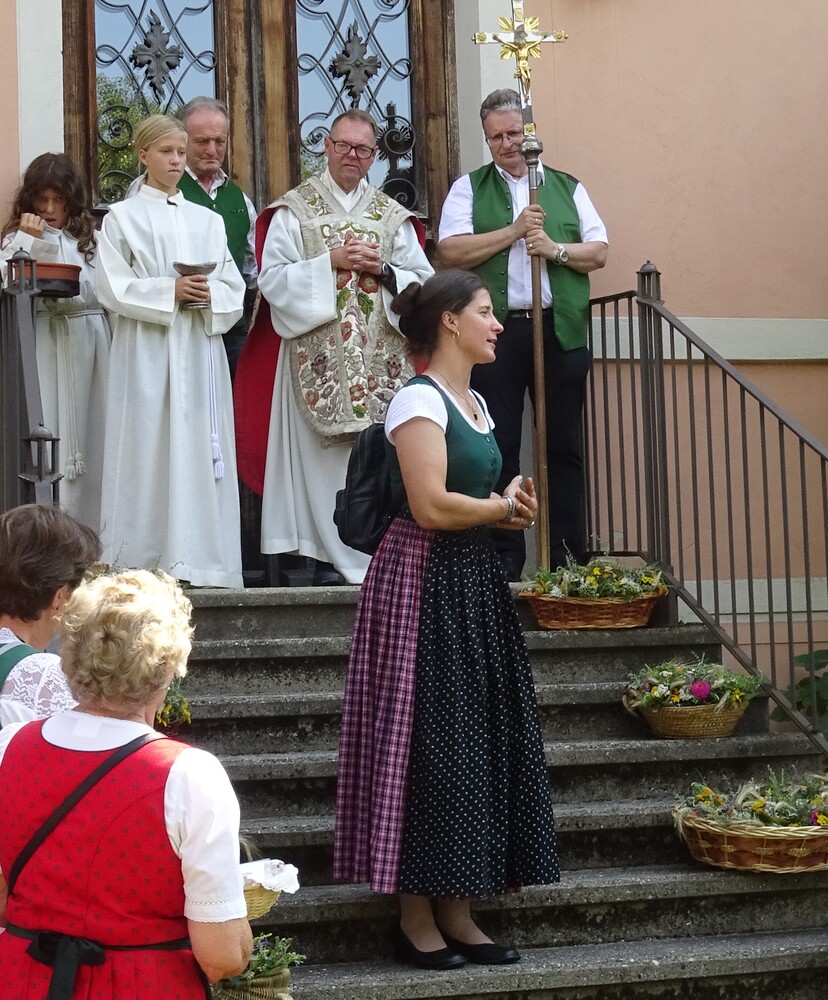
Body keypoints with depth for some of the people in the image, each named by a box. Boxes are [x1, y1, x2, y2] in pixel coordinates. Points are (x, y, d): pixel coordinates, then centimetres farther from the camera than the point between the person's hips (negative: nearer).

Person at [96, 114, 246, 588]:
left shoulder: (208, 221, 16)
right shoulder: (122, 218, 5)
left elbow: (235, 288, 11)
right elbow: (114, 287, -4)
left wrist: (209, 295, -10)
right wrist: (170, 290, -14)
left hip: (201, 349, 3)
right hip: (147, 350, -3)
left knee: (202, 446, -1)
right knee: (150, 448, -6)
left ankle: (202, 559, 1)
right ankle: (142, 562, -2)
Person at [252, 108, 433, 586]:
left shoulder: (393, 215, 15)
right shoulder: (294, 208, 7)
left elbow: (423, 282, 10)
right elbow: (273, 277, -3)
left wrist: (383, 269, -7)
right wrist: (331, 262, -11)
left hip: (381, 358, 2)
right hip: (320, 357, -2)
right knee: (325, 455, -6)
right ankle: (332, 556, -4)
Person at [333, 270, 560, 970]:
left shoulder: (475, 402, 17)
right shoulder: (419, 399, -12)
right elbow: (430, 506, -22)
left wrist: (511, 510, 3)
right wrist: (504, 507, -7)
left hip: (475, 583, 9)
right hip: (424, 580, -9)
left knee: (481, 741, 8)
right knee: (429, 745, -5)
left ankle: (458, 913, 15)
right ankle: (417, 918, 3)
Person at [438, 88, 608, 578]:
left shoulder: (567, 187, 14)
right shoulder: (469, 188, 10)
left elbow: (600, 252, 8)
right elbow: (451, 250, -4)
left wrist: (556, 249, -9)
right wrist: (513, 231, -9)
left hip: (561, 331, 1)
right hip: (496, 332, -1)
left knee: (564, 446, 4)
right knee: (499, 449, 0)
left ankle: (567, 554, 10)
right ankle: (505, 557, 6)